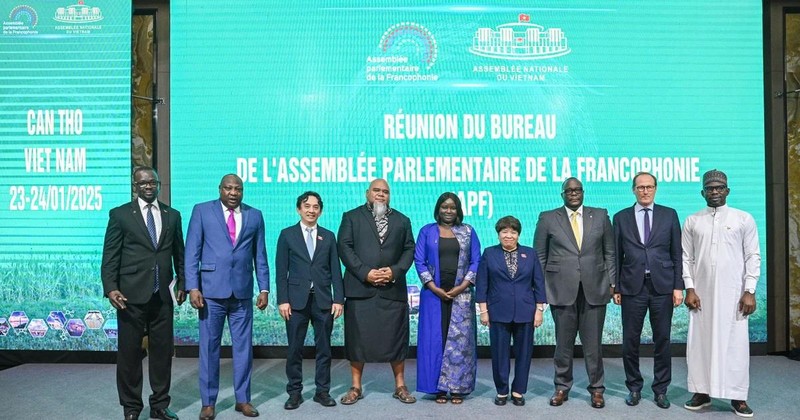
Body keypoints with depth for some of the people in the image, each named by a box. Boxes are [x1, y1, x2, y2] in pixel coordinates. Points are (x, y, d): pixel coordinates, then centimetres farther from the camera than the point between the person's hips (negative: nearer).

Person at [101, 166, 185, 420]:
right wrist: (110, 288, -11)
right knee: (129, 351, 6)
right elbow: (110, 255, -2)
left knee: (162, 350, 8)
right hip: (132, 295, -3)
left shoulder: (172, 215, 10)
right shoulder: (120, 214, 1)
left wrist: (181, 283, 11)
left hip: (162, 295, 3)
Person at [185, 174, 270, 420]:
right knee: (209, 346, 5)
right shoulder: (202, 211, 2)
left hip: (242, 291, 2)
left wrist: (264, 288, 4)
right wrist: (193, 287, -9)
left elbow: (260, 255, 9)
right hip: (212, 289, -2)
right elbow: (192, 252, -1)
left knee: (243, 346, 7)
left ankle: (242, 399, 19)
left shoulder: (255, 215, 9)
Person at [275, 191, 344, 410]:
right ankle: (295, 392, 15)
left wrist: (338, 299, -1)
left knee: (324, 348, 7)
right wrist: (283, 300, -7)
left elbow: (335, 270, 6)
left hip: (323, 300, 2)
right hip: (297, 300, -1)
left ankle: (322, 390, 18)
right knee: (294, 349, 3)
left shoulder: (328, 236, 10)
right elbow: (281, 271, 1)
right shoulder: (287, 235, 4)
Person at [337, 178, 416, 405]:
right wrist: (365, 273, -11)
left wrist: (395, 271, -8)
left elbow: (409, 249, 9)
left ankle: (400, 386, 18)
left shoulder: (402, 220, 15)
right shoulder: (352, 217, 8)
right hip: (360, 288, -1)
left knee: (396, 338, 5)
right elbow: (344, 247, -1)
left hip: (393, 289, 2)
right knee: (357, 338, 3)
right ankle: (356, 387, 16)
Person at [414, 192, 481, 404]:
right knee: (435, 338, 1)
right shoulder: (427, 231, 7)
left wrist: (462, 286, -8)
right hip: (434, 294, 0)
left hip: (461, 295, 1)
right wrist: (434, 288, -9)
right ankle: (438, 388, 9)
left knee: (460, 340, 1)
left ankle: (457, 388, 9)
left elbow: (476, 262, 5)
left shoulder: (468, 231, 9)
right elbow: (419, 261, 2)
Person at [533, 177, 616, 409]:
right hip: (562, 289, -1)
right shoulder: (548, 218, 5)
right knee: (563, 342, 6)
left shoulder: (600, 216, 8)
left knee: (593, 342, 5)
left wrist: (611, 283, 4)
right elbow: (539, 256, 6)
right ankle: (562, 387, 21)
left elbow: (610, 253, 10)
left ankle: (596, 389, 19)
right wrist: (540, 287, 2)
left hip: (594, 289, 1)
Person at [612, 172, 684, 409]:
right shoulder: (621, 218, 7)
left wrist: (678, 286, -1)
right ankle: (634, 387, 20)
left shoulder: (669, 215, 7)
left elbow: (677, 253, 5)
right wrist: (615, 288, 3)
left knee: (662, 340, 6)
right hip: (632, 287, 0)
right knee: (630, 341, 4)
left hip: (662, 287, 0)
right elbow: (617, 256, 6)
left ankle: (660, 390, 20)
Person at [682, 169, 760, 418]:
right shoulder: (692, 221, 7)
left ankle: (738, 397, 10)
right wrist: (689, 289, -2)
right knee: (700, 341, 4)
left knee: (735, 343, 1)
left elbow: (753, 257, 1)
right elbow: (687, 258, 6)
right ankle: (702, 392, 13)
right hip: (701, 292, 2)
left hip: (733, 293, -1)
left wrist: (750, 292, -6)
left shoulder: (744, 219, 3)